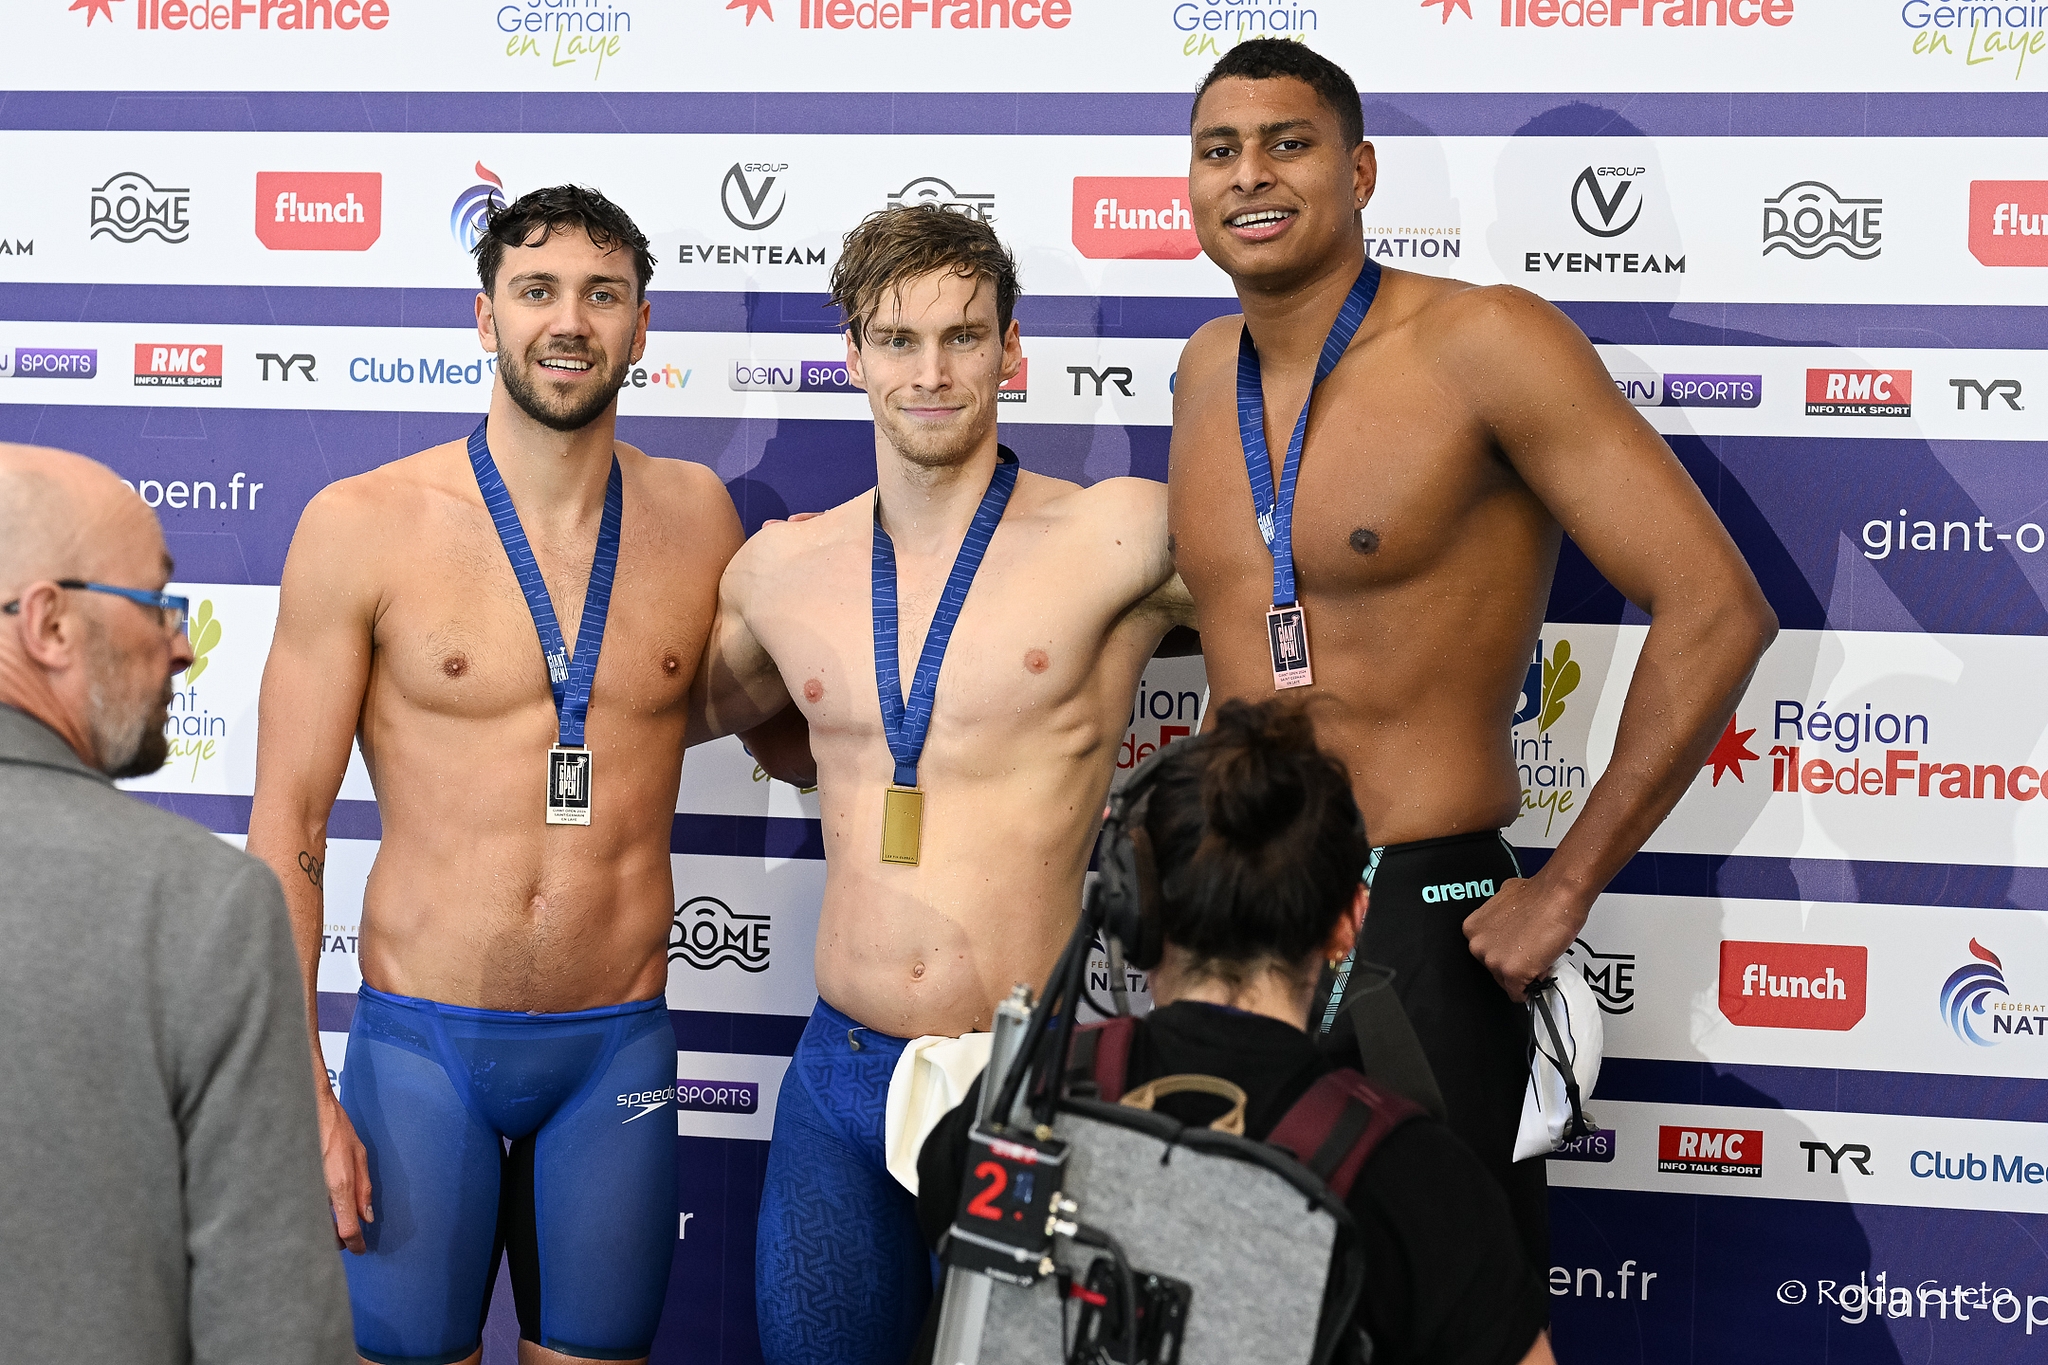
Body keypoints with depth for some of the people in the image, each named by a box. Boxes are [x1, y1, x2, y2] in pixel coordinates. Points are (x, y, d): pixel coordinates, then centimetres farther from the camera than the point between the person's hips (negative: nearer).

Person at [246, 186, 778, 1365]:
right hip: (421, 1045, -2)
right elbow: (287, 825, -4)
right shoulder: (363, 525, -6)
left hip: (619, 1047, 2)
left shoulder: (697, 515, 2)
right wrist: (295, 1092, -8)